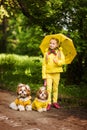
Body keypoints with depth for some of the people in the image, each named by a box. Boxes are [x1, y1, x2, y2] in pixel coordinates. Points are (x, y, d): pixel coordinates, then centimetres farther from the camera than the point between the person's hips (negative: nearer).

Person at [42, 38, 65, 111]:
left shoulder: (60, 52, 3)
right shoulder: (46, 53, 3)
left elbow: (63, 61, -5)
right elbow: (44, 64, 2)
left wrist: (57, 61, -26)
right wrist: (44, 76, -3)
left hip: (56, 73, 1)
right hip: (48, 73, 0)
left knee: (55, 88, 9)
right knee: (49, 88, -6)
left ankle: (55, 102, 19)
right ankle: (49, 103, -3)